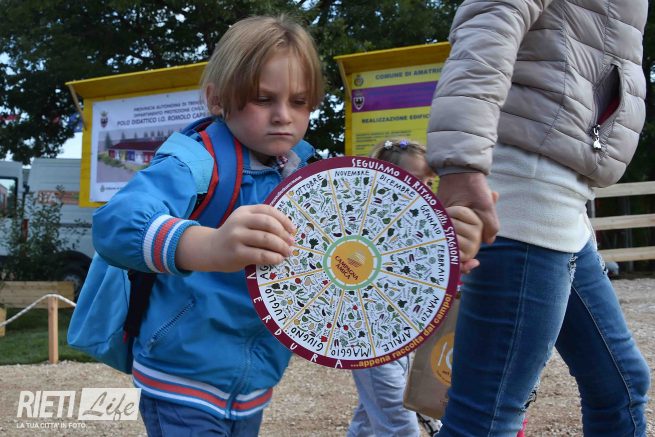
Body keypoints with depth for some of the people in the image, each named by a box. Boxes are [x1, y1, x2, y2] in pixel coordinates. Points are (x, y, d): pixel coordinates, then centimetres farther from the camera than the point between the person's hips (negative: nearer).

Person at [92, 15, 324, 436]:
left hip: (254, 386, 7)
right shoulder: (197, 165, -20)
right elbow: (116, 222, -40)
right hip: (186, 383, -6)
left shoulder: (302, 176, 1)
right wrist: (208, 245, -59)